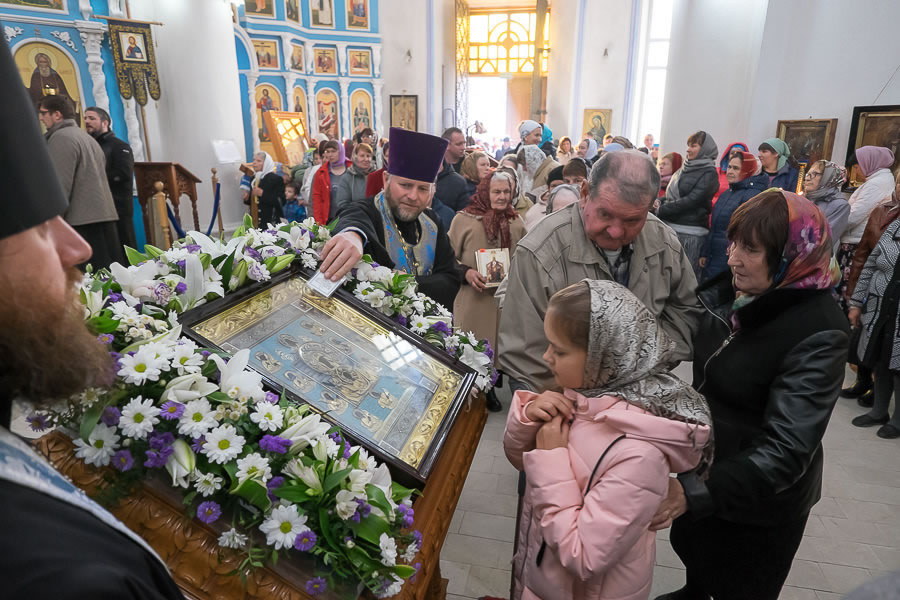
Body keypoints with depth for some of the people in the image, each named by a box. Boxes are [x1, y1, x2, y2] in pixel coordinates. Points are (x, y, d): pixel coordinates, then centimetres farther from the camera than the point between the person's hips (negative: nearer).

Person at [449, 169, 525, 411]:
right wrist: (466, 273, -14)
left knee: (497, 344, 10)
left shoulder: (516, 222, 9)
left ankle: (489, 390, 30)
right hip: (472, 299, -3)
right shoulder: (463, 219, -3)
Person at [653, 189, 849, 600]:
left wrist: (699, 493, -43)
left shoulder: (818, 335, -29)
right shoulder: (730, 292, -8)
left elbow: (788, 448, -34)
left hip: (759, 497, -6)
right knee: (693, 551, 31)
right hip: (704, 463, 7)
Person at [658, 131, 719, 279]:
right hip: (669, 226, 7)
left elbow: (692, 200, -15)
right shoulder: (684, 169, 15)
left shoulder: (709, 173, -5)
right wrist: (659, 202, -2)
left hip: (690, 233, -6)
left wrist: (661, 210, -15)